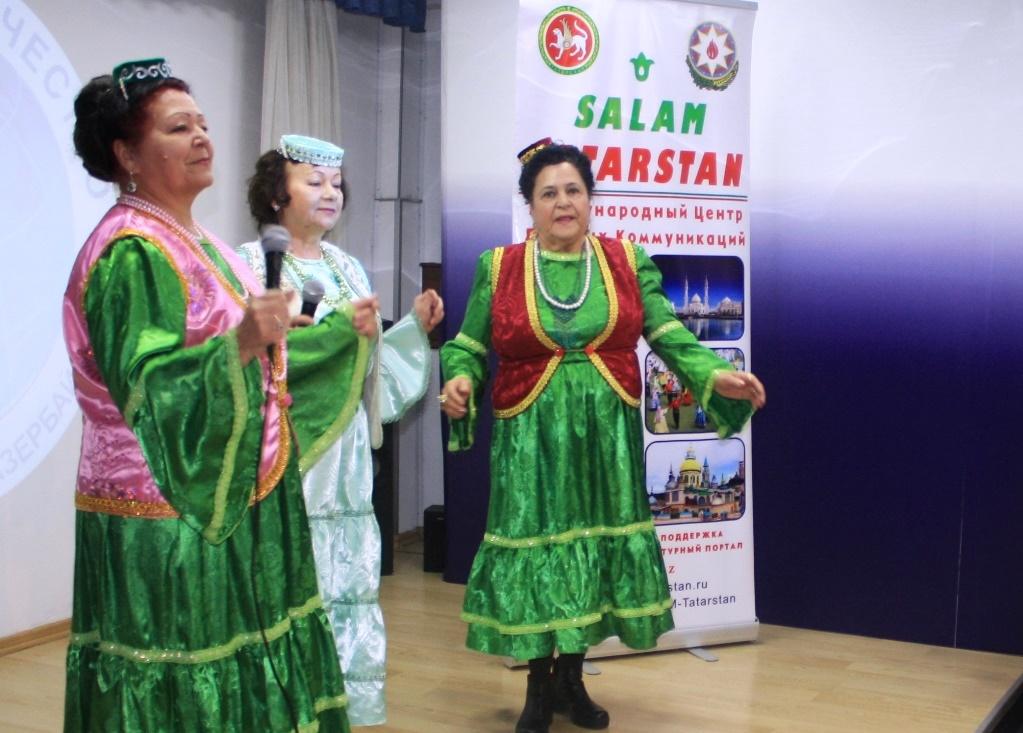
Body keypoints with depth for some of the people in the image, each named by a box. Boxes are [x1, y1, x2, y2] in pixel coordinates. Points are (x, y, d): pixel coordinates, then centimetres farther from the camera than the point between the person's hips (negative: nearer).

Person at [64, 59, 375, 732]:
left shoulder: (195, 242, 13)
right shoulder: (131, 252, -15)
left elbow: (263, 355, 21)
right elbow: (147, 386, -25)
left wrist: (341, 332, 29)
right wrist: (240, 343, -38)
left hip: (230, 500, 9)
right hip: (166, 522, -9)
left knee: (238, 676, 14)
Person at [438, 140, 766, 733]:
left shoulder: (629, 262, 5)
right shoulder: (498, 267, 2)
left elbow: (669, 335, 0)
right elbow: (470, 346, 4)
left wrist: (717, 376, -15)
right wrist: (459, 380, -17)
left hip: (607, 436, 2)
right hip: (531, 436, -2)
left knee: (596, 544, 8)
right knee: (536, 546, 2)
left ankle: (572, 679, 27)